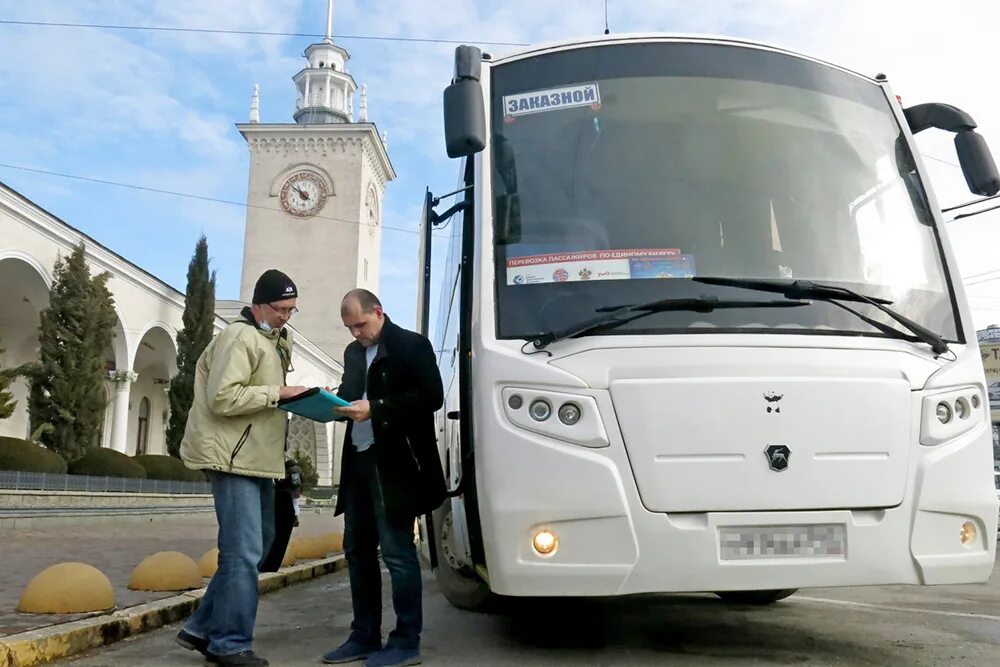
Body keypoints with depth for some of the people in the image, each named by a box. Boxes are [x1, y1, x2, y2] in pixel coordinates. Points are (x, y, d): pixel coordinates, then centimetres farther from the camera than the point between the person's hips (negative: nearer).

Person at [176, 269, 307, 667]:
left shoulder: (277, 340, 17)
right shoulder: (241, 338, -13)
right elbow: (222, 399, -22)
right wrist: (278, 392, -20)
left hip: (257, 459, 10)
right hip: (234, 459, -10)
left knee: (256, 548, 15)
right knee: (243, 553, -7)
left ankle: (203, 630, 24)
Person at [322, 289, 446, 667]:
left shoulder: (411, 345, -6)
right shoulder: (353, 352, 17)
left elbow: (431, 397, -14)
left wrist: (375, 409, -20)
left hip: (394, 463, -8)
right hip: (359, 461, 8)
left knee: (397, 552, -4)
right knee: (357, 549, 12)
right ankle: (364, 636, 23)